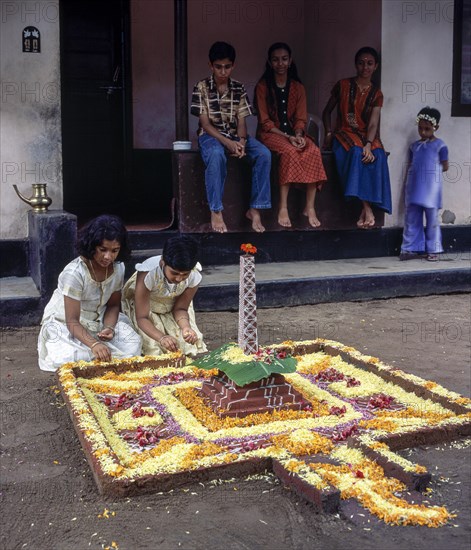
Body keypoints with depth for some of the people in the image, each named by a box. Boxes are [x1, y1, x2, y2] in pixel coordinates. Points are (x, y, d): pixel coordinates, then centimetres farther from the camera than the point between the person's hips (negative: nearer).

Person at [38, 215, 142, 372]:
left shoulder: (118, 268, -9)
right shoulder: (74, 273, -28)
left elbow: (113, 305, 2)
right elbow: (72, 321, -28)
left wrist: (109, 328, -21)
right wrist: (94, 344, -45)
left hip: (98, 322, 5)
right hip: (64, 325, -5)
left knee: (133, 345, -20)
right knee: (65, 358, -35)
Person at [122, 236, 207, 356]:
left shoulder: (194, 276, -29)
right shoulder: (148, 274, -39)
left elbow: (180, 309, -13)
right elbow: (142, 317, -34)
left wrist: (186, 327, -36)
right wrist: (161, 337, -53)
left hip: (171, 308, 3)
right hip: (144, 305, -3)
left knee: (191, 344, -11)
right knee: (156, 349, -20)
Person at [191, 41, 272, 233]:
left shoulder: (239, 88, 6)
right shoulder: (202, 87, -5)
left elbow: (241, 121, 3)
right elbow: (205, 123, -10)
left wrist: (242, 141, -19)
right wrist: (227, 142, -23)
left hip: (235, 135, 4)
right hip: (211, 135, -4)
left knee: (264, 154, -24)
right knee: (216, 154, -41)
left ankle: (255, 209, -18)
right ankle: (216, 211, -31)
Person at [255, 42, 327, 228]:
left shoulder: (297, 87, 11)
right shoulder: (262, 86, -1)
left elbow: (300, 118, 7)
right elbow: (265, 122, -7)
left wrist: (298, 135, -15)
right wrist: (287, 137, -18)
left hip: (293, 132, 4)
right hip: (270, 133, -4)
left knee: (314, 151, -27)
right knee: (289, 151, -36)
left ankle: (310, 207, -26)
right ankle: (283, 208, -34)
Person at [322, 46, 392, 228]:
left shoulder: (376, 94, 6)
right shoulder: (343, 86, 3)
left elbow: (373, 124, -7)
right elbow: (327, 111, 13)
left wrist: (368, 144, -26)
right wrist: (328, 133, -4)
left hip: (366, 136, 2)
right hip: (344, 133, -2)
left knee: (377, 155, -33)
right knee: (356, 152, -37)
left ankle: (366, 208, -32)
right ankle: (367, 209, -37)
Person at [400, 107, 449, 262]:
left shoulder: (440, 145, -2)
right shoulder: (414, 146, 12)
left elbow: (445, 167, 0)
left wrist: (431, 171, 3)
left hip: (431, 190, -4)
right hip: (414, 189, 4)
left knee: (432, 219, 3)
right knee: (411, 219, 5)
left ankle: (433, 250, 11)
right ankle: (411, 248, 12)